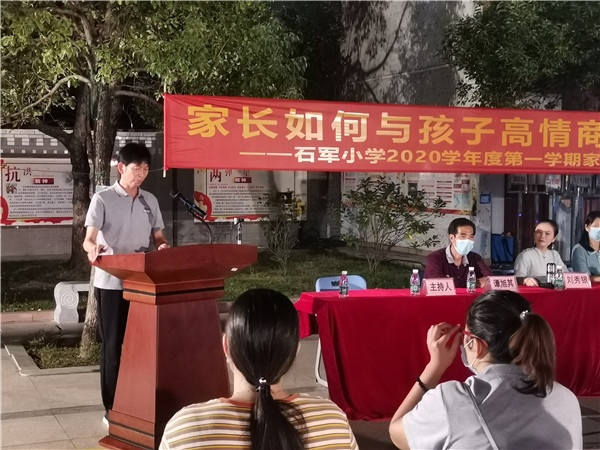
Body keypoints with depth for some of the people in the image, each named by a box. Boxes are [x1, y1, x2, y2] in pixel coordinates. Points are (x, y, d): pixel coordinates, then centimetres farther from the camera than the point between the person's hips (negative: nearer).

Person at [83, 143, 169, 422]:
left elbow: (158, 237, 15)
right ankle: (113, 408, 9)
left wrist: (163, 248, -9)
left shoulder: (150, 201, 10)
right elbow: (88, 239, -15)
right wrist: (94, 249, -39)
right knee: (113, 345, 1)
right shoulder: (103, 199, -6)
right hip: (111, 283, -5)